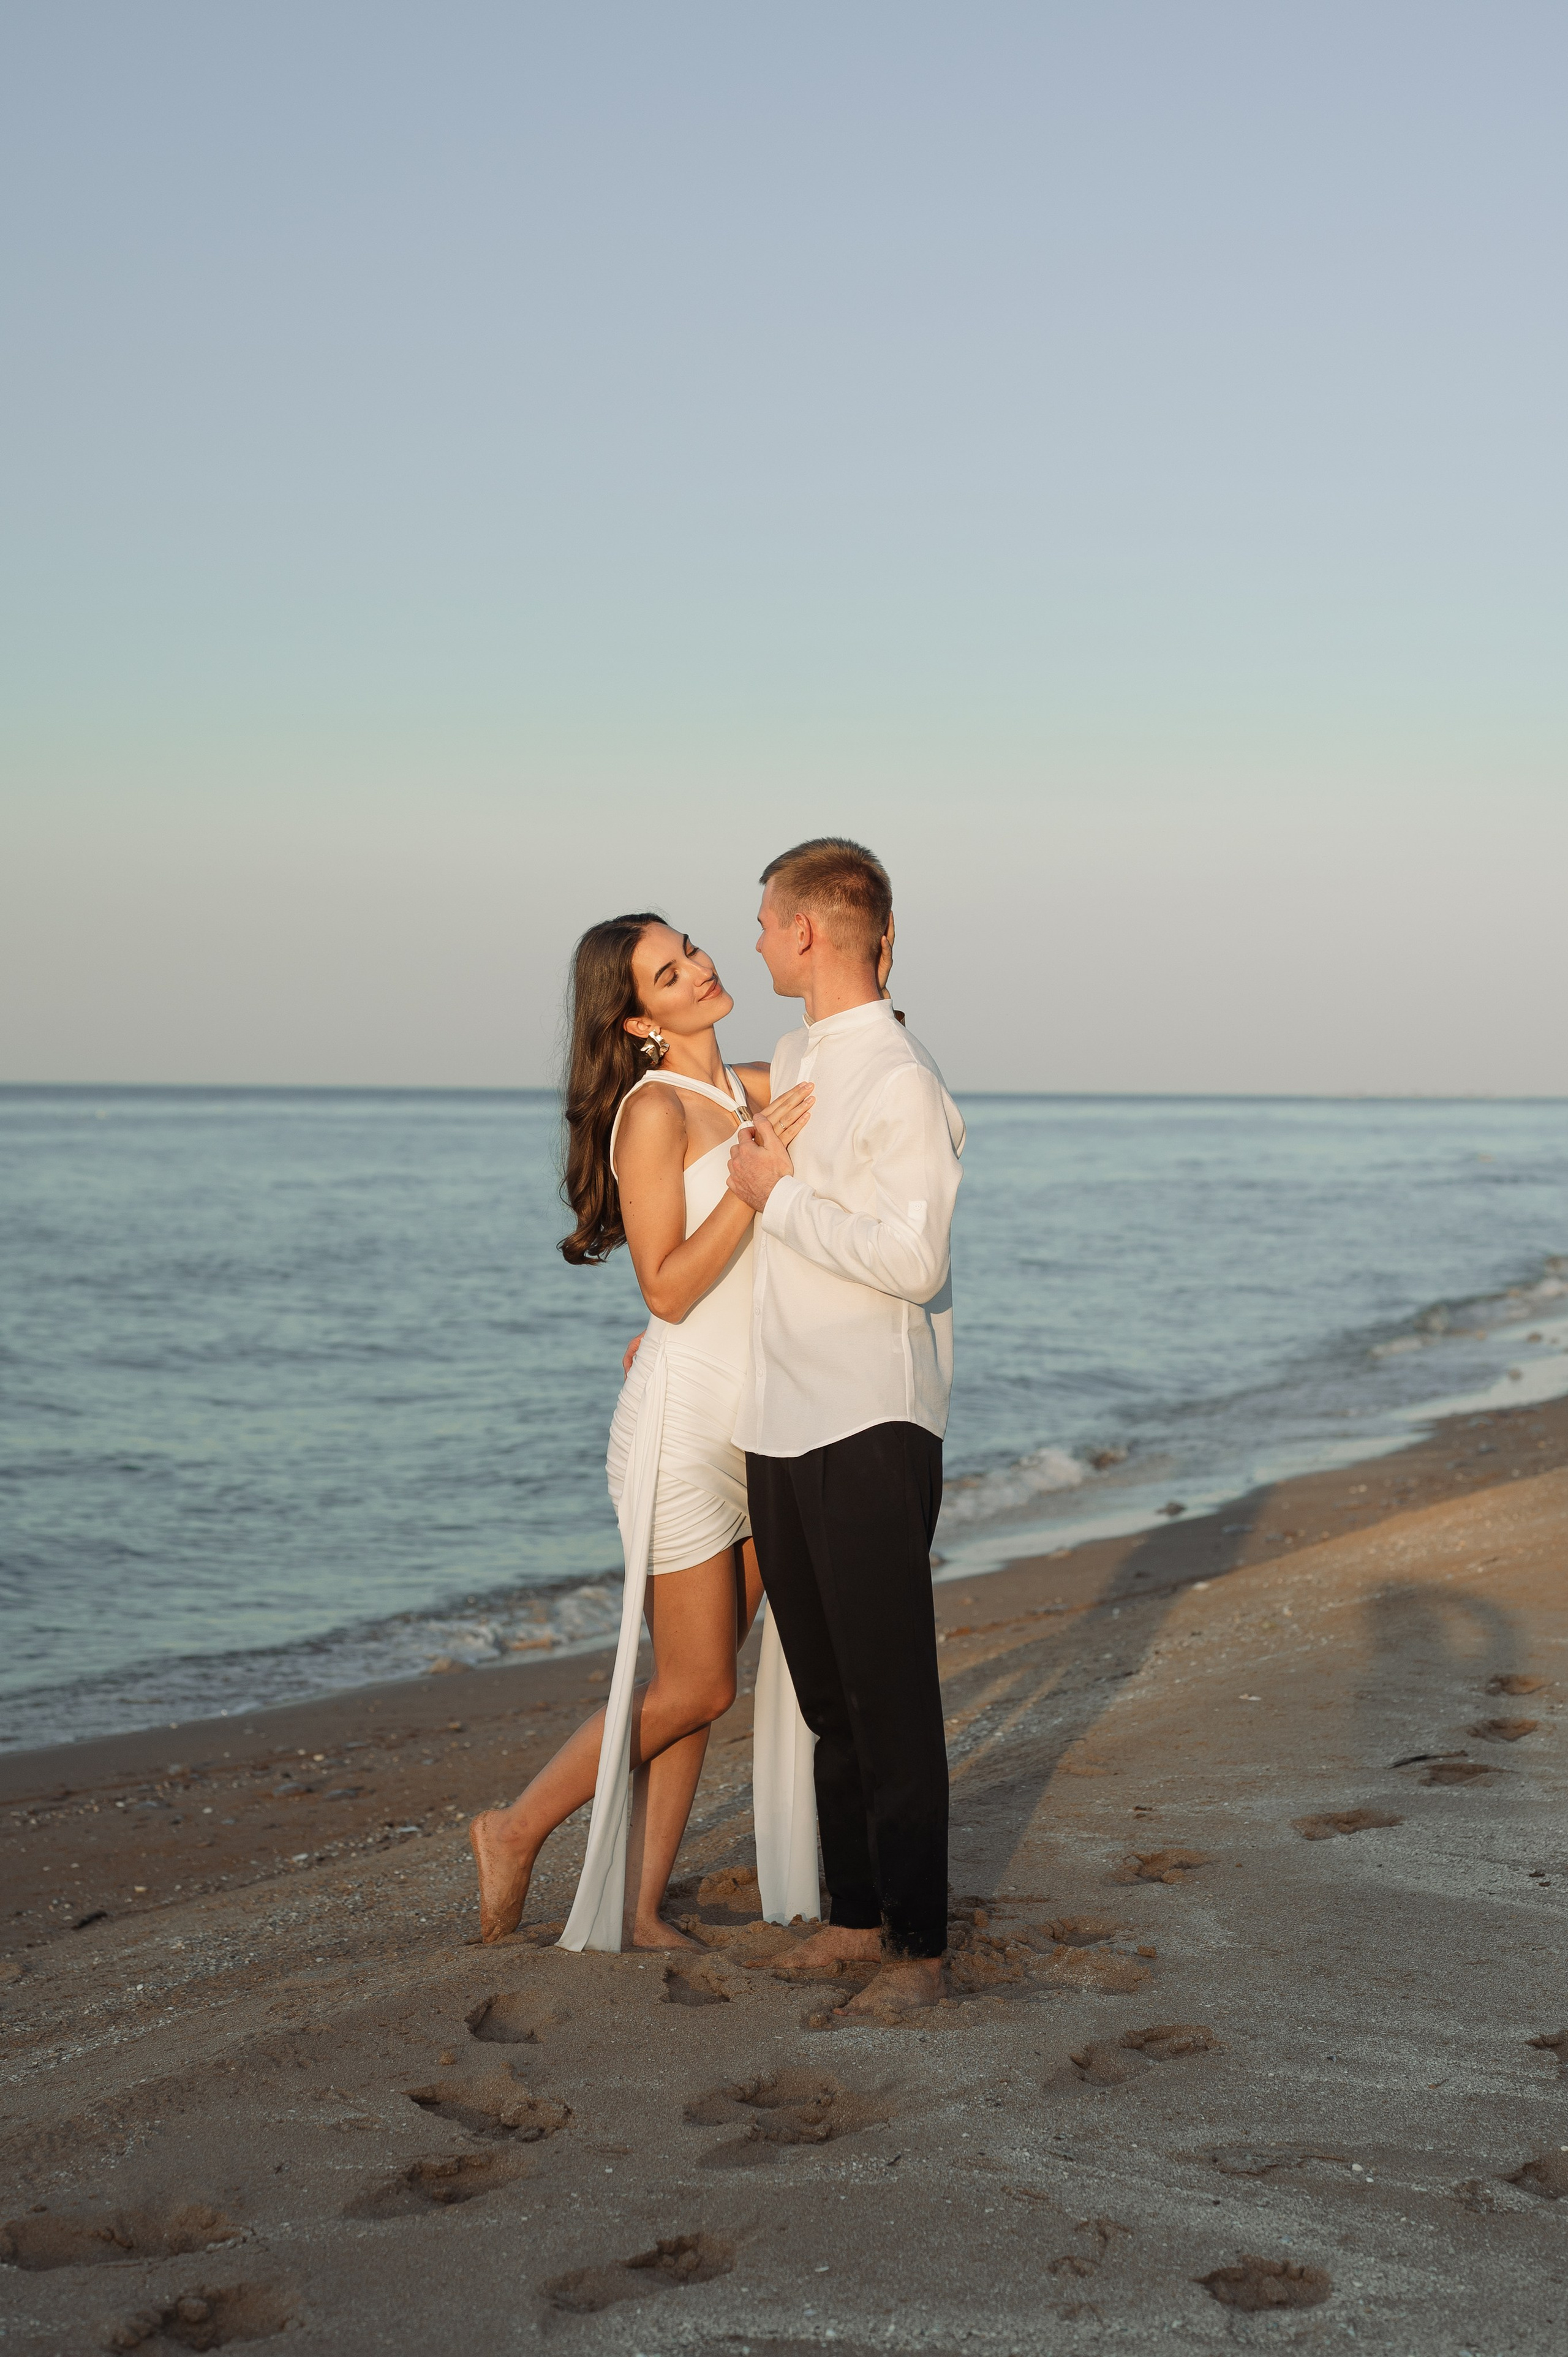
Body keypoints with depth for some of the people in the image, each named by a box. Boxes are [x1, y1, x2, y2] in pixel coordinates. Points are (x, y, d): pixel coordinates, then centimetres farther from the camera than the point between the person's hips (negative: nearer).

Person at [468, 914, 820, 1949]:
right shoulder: (653, 1110, -13)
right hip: (684, 1424, -7)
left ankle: (640, 1909, 17)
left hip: (760, 1425, 7)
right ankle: (519, 1832, 16)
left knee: (699, 1685, 9)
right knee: (694, 1688, -1)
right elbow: (667, 1289, -17)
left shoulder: (754, 1090, 8)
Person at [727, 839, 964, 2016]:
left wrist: (778, 1197, -14)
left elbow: (913, 1261, -22)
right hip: (781, 1422, 8)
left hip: (872, 1429, -8)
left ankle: (918, 1948, 5)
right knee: (826, 1692, 14)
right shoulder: (793, 1059, 14)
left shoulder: (902, 1083, -14)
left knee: (892, 1697, -3)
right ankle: (856, 1912, 24)